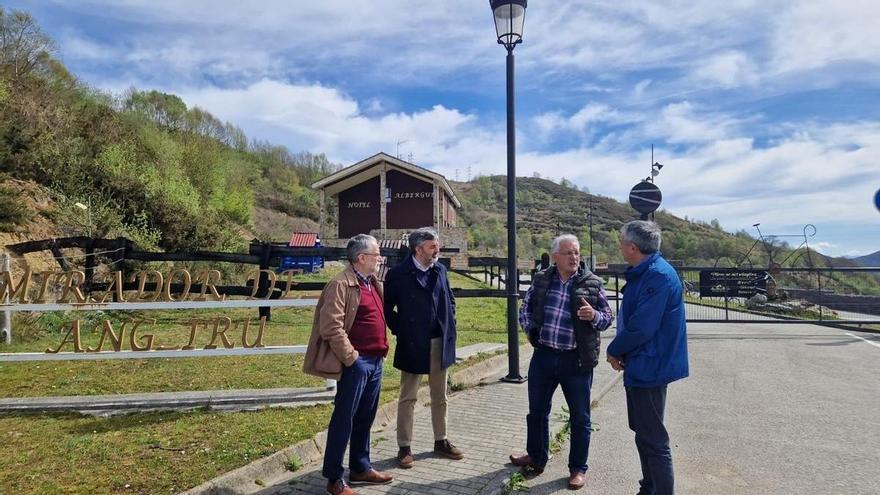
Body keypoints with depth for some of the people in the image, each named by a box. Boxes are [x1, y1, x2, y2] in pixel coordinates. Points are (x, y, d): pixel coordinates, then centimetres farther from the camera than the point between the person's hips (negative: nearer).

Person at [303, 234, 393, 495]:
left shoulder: (375, 283, 13)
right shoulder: (341, 284, -14)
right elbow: (331, 327, -19)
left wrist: (382, 351, 14)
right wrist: (351, 358, -16)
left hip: (376, 362, 8)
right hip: (356, 363, -8)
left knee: (365, 419, 17)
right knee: (344, 420, 2)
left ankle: (360, 468, 31)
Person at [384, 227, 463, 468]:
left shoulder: (440, 269, 4)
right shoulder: (398, 274, -11)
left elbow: (450, 299, 17)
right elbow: (387, 307, -4)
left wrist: (449, 326, 8)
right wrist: (399, 330, -6)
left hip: (440, 343, 5)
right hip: (413, 345, -5)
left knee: (440, 397, 16)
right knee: (408, 398, 6)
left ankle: (441, 441, 30)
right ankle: (404, 447, 16)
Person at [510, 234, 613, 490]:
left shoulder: (592, 283, -5)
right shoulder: (541, 279, 2)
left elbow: (608, 317, 1)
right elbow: (525, 308, 15)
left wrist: (594, 316, -20)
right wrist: (530, 329, 1)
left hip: (576, 360, -3)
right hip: (542, 356, 3)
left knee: (580, 417, 8)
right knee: (537, 410, 17)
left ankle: (578, 468, 25)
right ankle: (536, 458, 37)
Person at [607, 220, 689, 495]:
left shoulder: (658, 276, -22)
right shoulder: (643, 273, 10)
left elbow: (641, 328, -26)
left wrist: (614, 351, -11)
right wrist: (620, 351, 1)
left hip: (649, 367, -11)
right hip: (642, 366, 11)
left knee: (652, 440, 0)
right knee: (644, 432, 21)